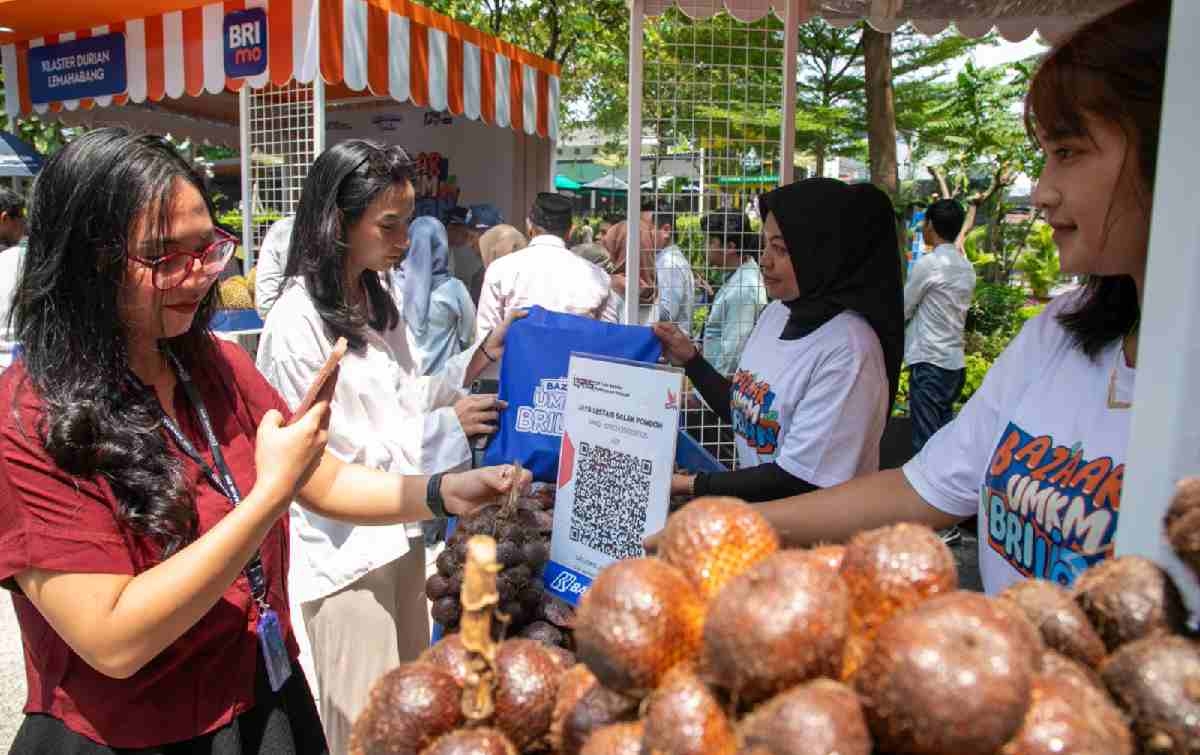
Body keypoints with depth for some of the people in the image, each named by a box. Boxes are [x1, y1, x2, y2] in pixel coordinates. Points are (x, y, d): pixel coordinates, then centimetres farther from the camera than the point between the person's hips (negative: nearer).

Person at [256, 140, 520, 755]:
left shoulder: (378, 297, 4)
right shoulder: (297, 322, -20)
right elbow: (323, 460, -18)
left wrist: (478, 358, -3)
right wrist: (443, 427, -19)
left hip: (400, 531, 7)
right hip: (345, 549, -7)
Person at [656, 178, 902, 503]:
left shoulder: (847, 349, -20)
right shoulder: (778, 311, 3)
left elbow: (799, 480, -19)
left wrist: (691, 485, -13)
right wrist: (691, 361, 3)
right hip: (756, 511, 7)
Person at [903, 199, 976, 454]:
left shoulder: (928, 263, -13)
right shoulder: (967, 268, 10)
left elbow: (901, 311, -4)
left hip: (929, 362, -8)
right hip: (955, 362, 8)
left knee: (926, 439, -3)